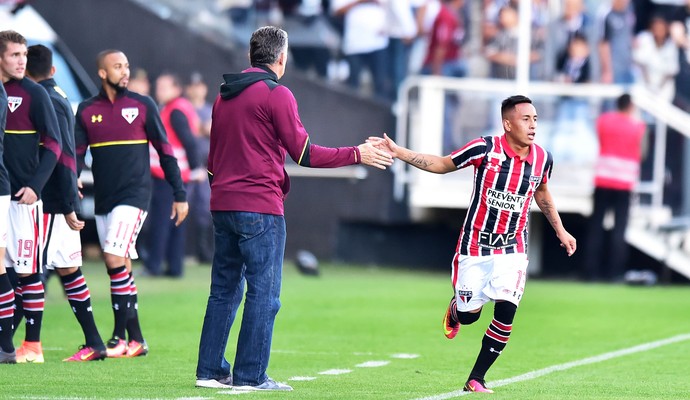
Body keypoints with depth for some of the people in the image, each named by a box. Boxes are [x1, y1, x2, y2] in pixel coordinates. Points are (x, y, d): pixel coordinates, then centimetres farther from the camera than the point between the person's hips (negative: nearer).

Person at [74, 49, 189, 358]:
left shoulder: (142, 106, 0)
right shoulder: (87, 110, 7)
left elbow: (164, 150, 4)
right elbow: (76, 153, 3)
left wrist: (179, 194, 2)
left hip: (134, 195, -4)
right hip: (103, 200, 4)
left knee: (115, 259, -17)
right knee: (120, 268, 7)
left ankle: (120, 337, -13)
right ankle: (136, 340, 13)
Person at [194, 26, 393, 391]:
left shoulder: (225, 95, 16)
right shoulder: (276, 94, -8)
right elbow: (304, 154, -9)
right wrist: (357, 154, -1)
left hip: (222, 206, 8)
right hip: (260, 208, -8)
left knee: (224, 290, 12)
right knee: (263, 293, -3)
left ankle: (210, 371, 11)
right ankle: (251, 376, -5)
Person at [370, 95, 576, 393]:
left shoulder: (542, 159, -4)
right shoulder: (486, 149, -15)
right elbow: (442, 165, -4)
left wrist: (560, 231, 22)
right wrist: (397, 152, -12)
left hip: (512, 248, 2)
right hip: (475, 245, -2)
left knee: (506, 311, -15)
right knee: (468, 315, 1)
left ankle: (476, 379, -3)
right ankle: (456, 308, 41)